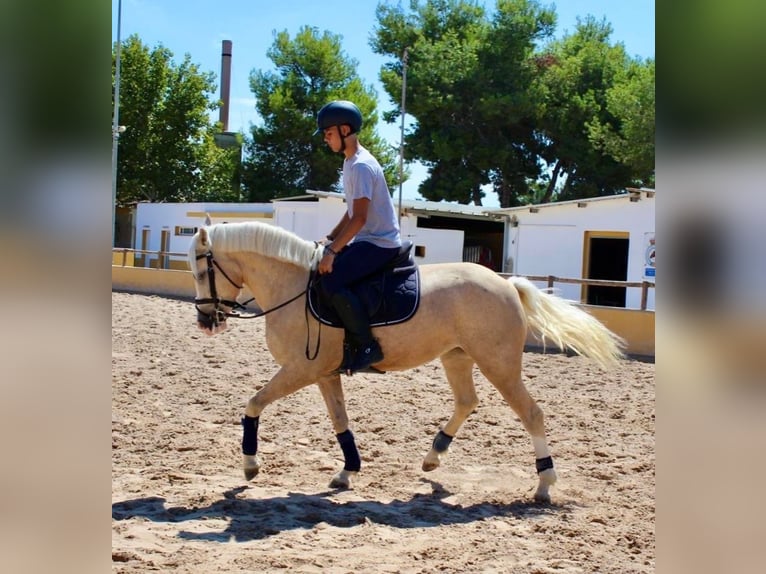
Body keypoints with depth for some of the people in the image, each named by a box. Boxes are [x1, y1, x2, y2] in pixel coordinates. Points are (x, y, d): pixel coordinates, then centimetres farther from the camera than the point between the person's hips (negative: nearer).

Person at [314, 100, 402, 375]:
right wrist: (329, 239, 13)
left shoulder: (361, 166, -17)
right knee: (325, 270, 9)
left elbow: (359, 218, -23)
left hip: (380, 244, -11)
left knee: (331, 281, -26)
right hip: (366, 240, 11)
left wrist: (332, 252, -23)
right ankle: (351, 339, 12)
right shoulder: (351, 163, 15)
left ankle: (367, 345, -17)